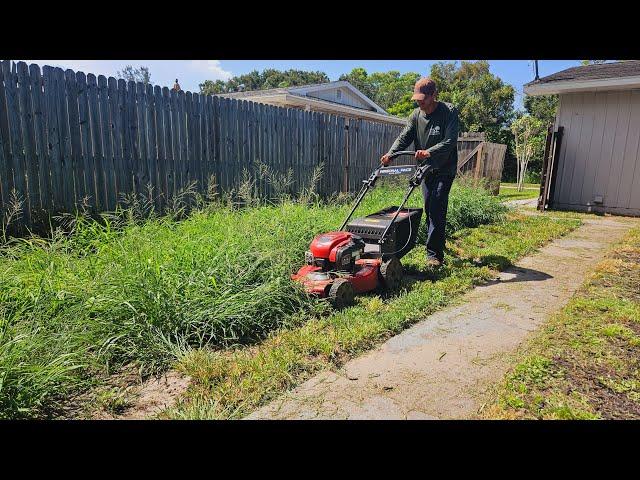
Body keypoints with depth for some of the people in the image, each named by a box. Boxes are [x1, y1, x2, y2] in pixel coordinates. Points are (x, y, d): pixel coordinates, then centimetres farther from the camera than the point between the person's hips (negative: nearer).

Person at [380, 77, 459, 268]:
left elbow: (450, 141, -22)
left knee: (436, 209, -12)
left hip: (444, 170, -6)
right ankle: (438, 243, 26)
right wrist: (390, 154, -23)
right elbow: (404, 137, -4)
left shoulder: (449, 112, -11)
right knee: (429, 209, 9)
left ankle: (434, 253, -9)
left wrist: (429, 152, -38)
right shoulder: (416, 115, 5)